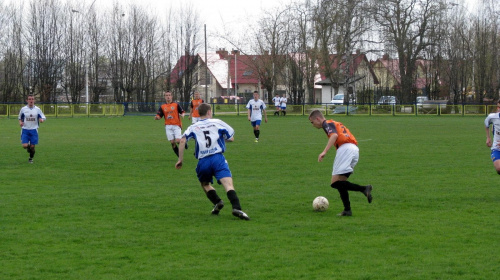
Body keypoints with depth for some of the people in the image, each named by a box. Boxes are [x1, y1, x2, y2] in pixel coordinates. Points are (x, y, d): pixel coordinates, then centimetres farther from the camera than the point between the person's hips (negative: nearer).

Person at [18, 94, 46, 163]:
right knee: (25, 146, -13)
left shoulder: (37, 109, 1)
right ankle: (28, 147, 24)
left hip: (34, 130, 0)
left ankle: (31, 158, 26)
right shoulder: (23, 109, 2)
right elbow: (20, 118, 14)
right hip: (25, 130, 0)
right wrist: (20, 122, -7)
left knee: (32, 146, 2)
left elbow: (43, 118, 7)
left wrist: (42, 120, -16)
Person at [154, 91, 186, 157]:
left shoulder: (176, 105, 2)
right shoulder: (162, 107, 8)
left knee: (178, 141, -16)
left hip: (176, 125, -3)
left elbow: (182, 112, 5)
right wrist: (156, 117, -18)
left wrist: (182, 115, -18)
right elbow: (159, 116, 5)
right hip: (168, 126, 3)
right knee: (172, 142, 0)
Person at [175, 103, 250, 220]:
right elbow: (231, 138, 15)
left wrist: (180, 160, 5)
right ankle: (236, 208, -37)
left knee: (205, 184, 28)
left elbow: (182, 140, 1)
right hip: (218, 158, -2)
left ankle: (217, 202, 5)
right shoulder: (217, 123, 13)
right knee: (228, 184, -15)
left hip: (203, 161, 2)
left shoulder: (193, 127, 16)